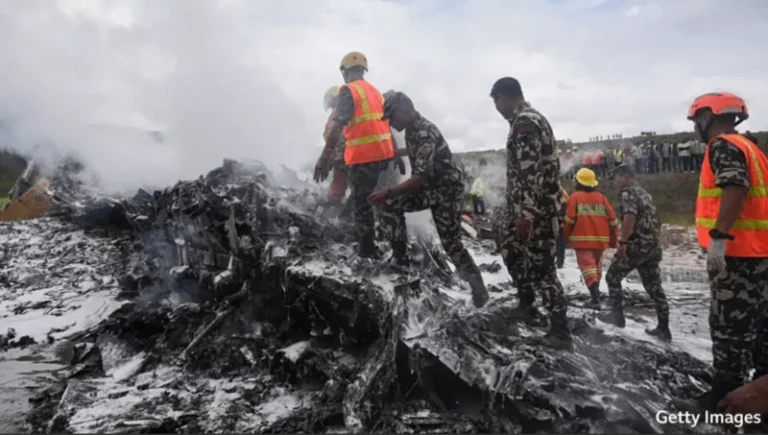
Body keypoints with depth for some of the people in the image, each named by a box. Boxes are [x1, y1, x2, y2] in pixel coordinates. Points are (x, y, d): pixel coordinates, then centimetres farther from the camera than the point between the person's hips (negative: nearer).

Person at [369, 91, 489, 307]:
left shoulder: (425, 132, -27)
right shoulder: (412, 129, 2)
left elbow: (421, 176, -34)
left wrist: (388, 192, -35)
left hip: (447, 188, -8)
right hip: (429, 187, 8)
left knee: (451, 243, -7)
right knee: (391, 205, -8)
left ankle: (478, 288, 9)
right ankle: (401, 259, 1)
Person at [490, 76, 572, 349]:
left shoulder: (524, 123, -15)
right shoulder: (535, 118, 18)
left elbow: (529, 173, -24)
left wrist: (525, 214, -26)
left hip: (535, 209, -11)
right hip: (539, 205, 11)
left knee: (540, 268, -8)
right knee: (511, 252, 23)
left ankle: (561, 332, -3)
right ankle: (526, 304, 37)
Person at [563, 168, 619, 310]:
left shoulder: (575, 196, -2)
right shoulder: (601, 197, 8)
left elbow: (570, 219, -8)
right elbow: (612, 219, 6)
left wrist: (566, 236, 6)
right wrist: (614, 240, 16)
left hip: (582, 239, -4)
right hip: (600, 239, 4)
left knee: (587, 265, -8)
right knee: (596, 264, 21)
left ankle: (595, 297, -23)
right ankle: (595, 291, 33)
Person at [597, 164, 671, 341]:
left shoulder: (627, 192, -6)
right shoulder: (645, 193, 22)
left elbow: (630, 216, -23)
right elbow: (656, 221, 25)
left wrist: (622, 242, -26)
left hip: (636, 245, -8)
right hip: (653, 247, 9)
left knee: (613, 277, 7)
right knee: (654, 286, 8)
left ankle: (617, 315, 9)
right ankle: (663, 328, 9)